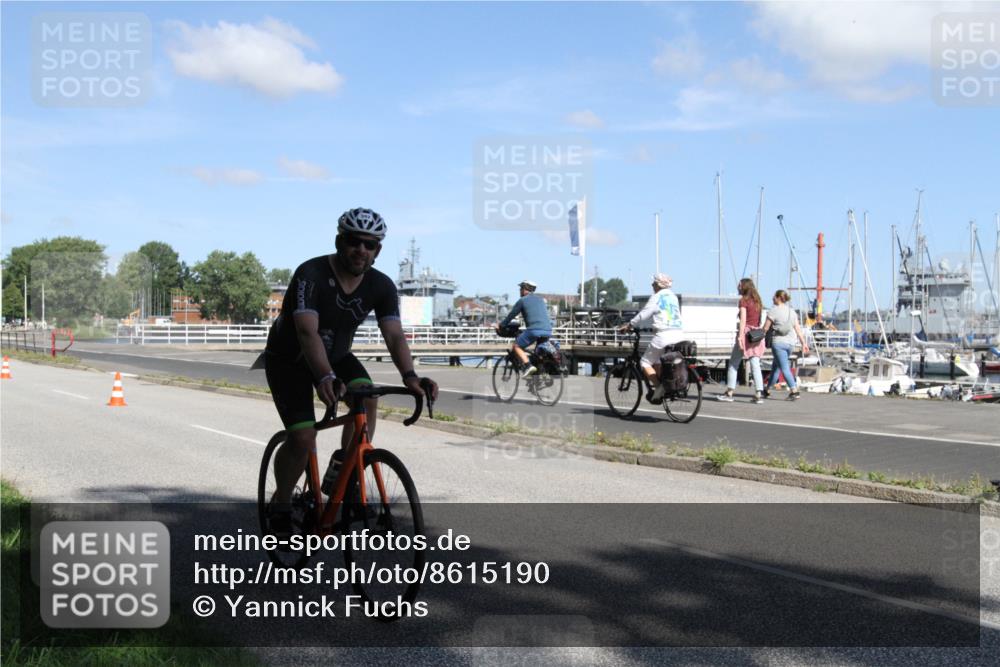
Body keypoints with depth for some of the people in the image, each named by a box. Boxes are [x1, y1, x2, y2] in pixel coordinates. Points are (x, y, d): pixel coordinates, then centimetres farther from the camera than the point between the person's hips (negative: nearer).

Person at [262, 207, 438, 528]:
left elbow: (394, 335, -24)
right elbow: (307, 332, -40)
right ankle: (281, 505, 8)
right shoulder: (311, 274, -29)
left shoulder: (381, 286, -14)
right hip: (288, 360, -4)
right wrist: (325, 378, -56)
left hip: (336, 356, 4)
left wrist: (409, 376, -43)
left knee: (366, 396, -26)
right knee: (303, 439, -18)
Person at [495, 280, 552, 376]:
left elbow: (511, 315, 10)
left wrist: (500, 325, 24)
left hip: (534, 329, -6)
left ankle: (527, 366, -14)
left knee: (517, 346, 5)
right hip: (548, 330, 6)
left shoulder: (522, 300, 7)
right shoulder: (541, 299, 25)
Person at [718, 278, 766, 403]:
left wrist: (740, 336, -17)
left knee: (733, 363, 4)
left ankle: (729, 393, 5)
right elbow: (759, 320, 14)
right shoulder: (757, 301, 14)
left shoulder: (743, 300, -6)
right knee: (755, 365, 4)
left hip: (746, 333, -6)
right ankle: (759, 394, -3)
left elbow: (743, 320, -13)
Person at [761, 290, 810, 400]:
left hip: (778, 342, -7)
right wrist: (804, 343, 7)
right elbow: (798, 329, 6)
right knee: (775, 366, 18)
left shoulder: (773, 311, -8)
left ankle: (794, 390, -17)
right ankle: (768, 390, 25)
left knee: (785, 368, -7)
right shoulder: (791, 311, 10)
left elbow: (765, 328, -7)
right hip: (790, 343, 7)